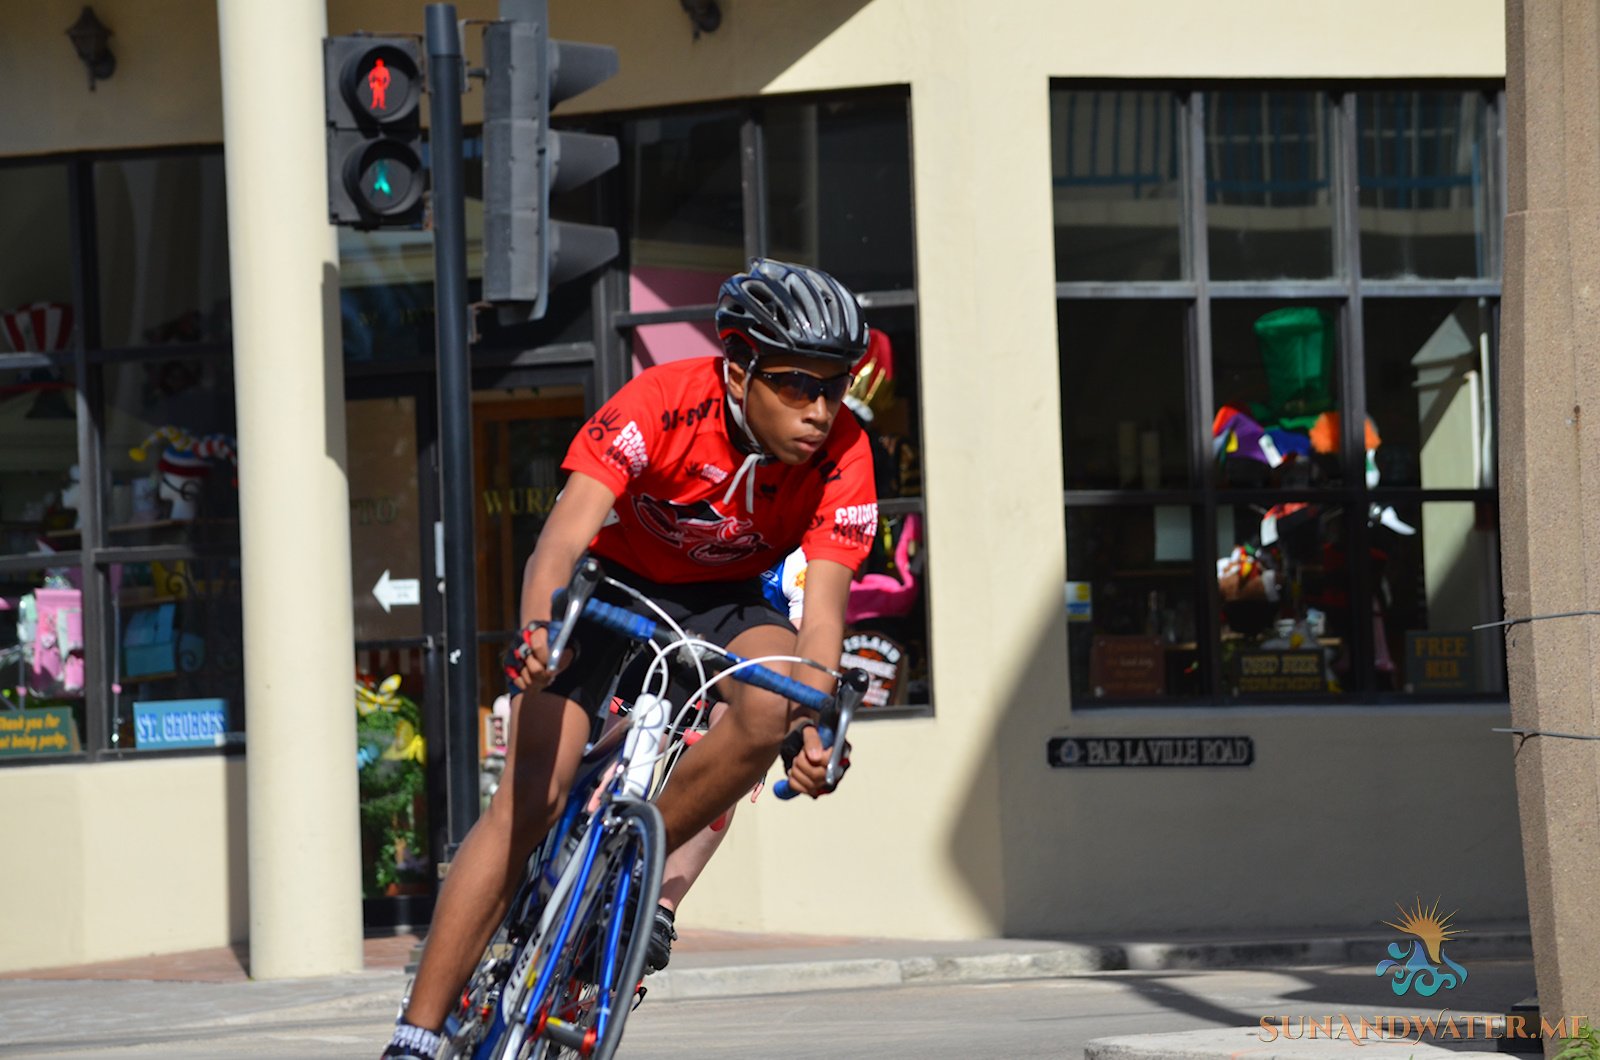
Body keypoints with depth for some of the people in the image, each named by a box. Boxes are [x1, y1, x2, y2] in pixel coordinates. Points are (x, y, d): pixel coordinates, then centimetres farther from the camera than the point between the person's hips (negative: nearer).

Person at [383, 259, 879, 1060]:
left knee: (771, 709, -32)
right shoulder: (660, 405, -31)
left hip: (723, 600, 2)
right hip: (613, 580, -2)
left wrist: (812, 727, -46)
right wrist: (539, 632, -59)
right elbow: (561, 541, -39)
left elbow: (821, 612, -28)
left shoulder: (841, 456, -23)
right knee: (530, 798, -18)